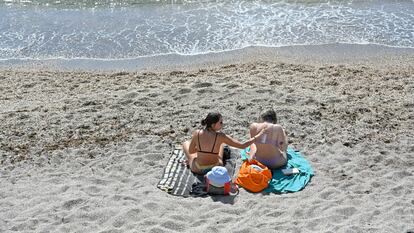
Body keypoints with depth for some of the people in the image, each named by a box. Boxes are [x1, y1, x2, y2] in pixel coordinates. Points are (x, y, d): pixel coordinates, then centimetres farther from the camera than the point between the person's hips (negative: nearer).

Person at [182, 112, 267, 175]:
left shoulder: (197, 133, -19)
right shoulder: (220, 136, -23)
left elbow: (190, 151, -4)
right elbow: (242, 145, -21)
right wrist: (257, 135, -11)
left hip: (198, 169, 0)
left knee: (186, 143, 24)